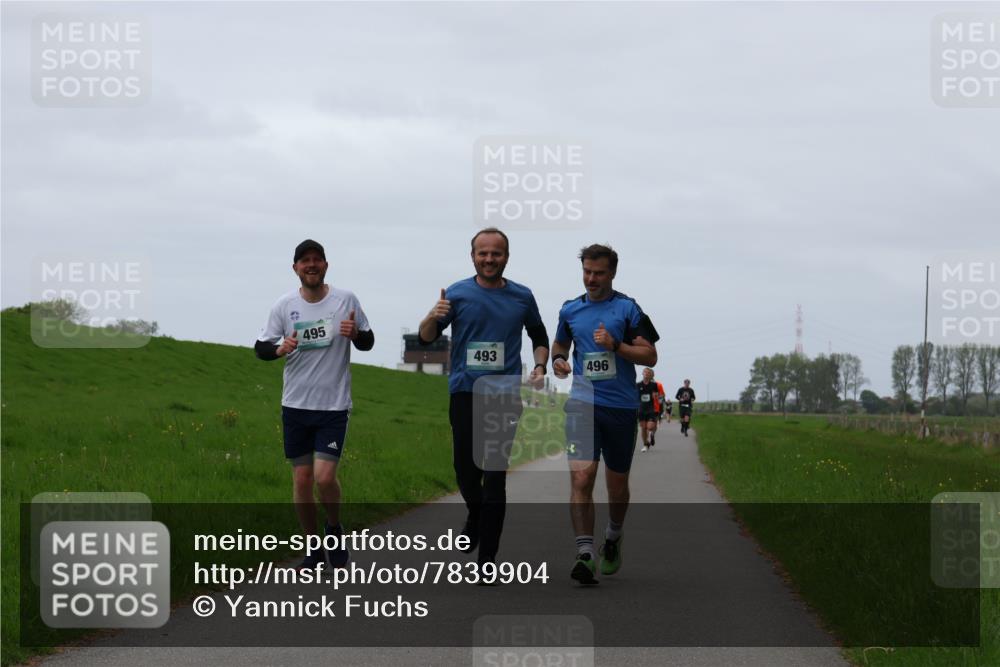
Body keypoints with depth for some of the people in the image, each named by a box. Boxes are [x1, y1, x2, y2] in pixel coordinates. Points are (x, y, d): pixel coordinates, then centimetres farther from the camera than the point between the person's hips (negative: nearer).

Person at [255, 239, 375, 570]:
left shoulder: (346, 300, -3)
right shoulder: (284, 305, 0)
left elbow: (368, 342, 6)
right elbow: (260, 347, 4)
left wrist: (355, 334, -17)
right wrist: (279, 349, -18)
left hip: (334, 406, -2)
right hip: (296, 405, 2)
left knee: (324, 477, -14)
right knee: (302, 479, 5)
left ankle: (335, 528, 15)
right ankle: (313, 547, 21)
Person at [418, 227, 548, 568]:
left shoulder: (522, 297, 6)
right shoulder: (457, 294, 0)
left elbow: (539, 338, 21)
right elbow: (426, 338, -3)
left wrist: (540, 367, 2)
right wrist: (433, 318, -25)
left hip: (506, 395, 0)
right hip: (465, 393, 0)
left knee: (495, 475, -4)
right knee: (465, 468, 4)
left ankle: (487, 558, -2)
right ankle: (476, 516, 38)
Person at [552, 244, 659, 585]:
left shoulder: (628, 308, 0)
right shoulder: (570, 310, 10)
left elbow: (650, 355, -3)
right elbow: (559, 343, 27)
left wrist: (615, 345, -16)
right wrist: (557, 359, 5)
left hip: (621, 406, -1)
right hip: (583, 403, 1)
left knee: (617, 483, 12)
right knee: (581, 476, -18)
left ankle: (613, 537, 40)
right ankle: (585, 553, -21)